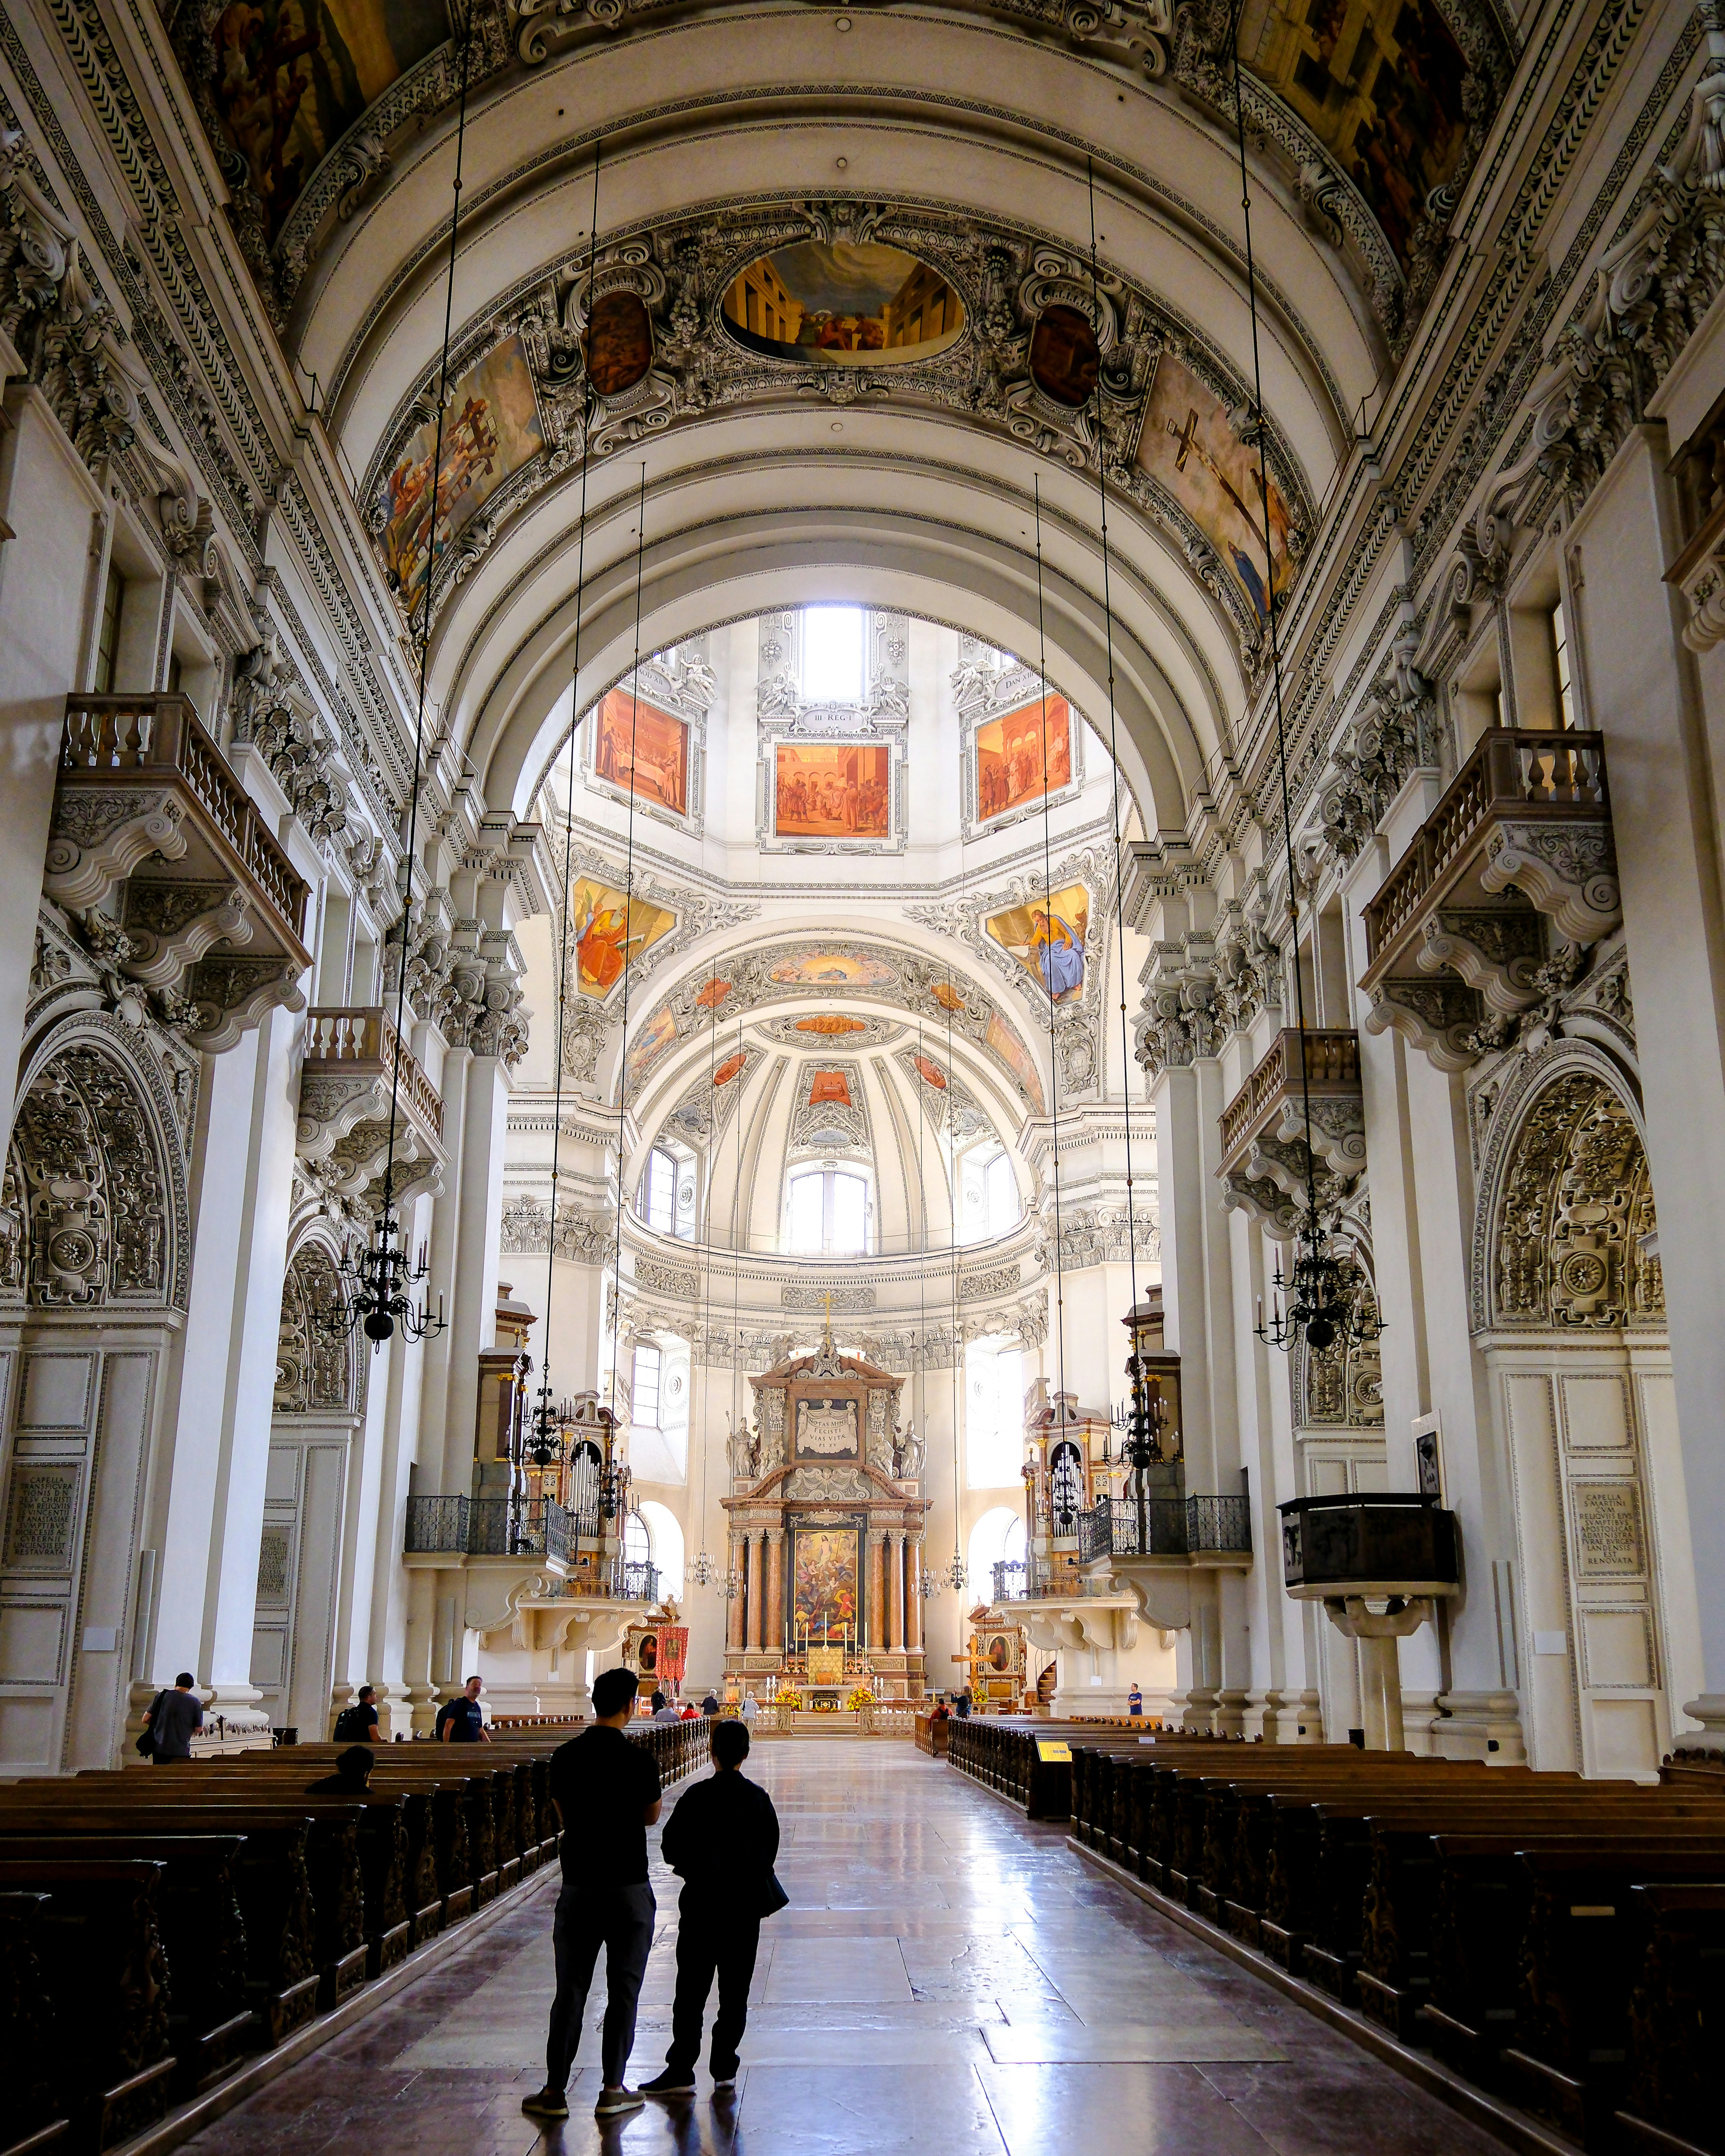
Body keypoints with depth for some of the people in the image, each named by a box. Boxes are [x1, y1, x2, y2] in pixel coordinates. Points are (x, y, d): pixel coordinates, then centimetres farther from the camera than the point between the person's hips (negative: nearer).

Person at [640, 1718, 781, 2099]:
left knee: (692, 1990, 2)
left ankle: (681, 2071, 2)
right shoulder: (759, 1798, -2)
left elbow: (671, 1847, -8)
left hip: (704, 1901, -3)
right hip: (747, 1903, 3)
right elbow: (771, 1848, 7)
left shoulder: (698, 1797, -12)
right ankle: (725, 2068, 14)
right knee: (735, 1990, 10)